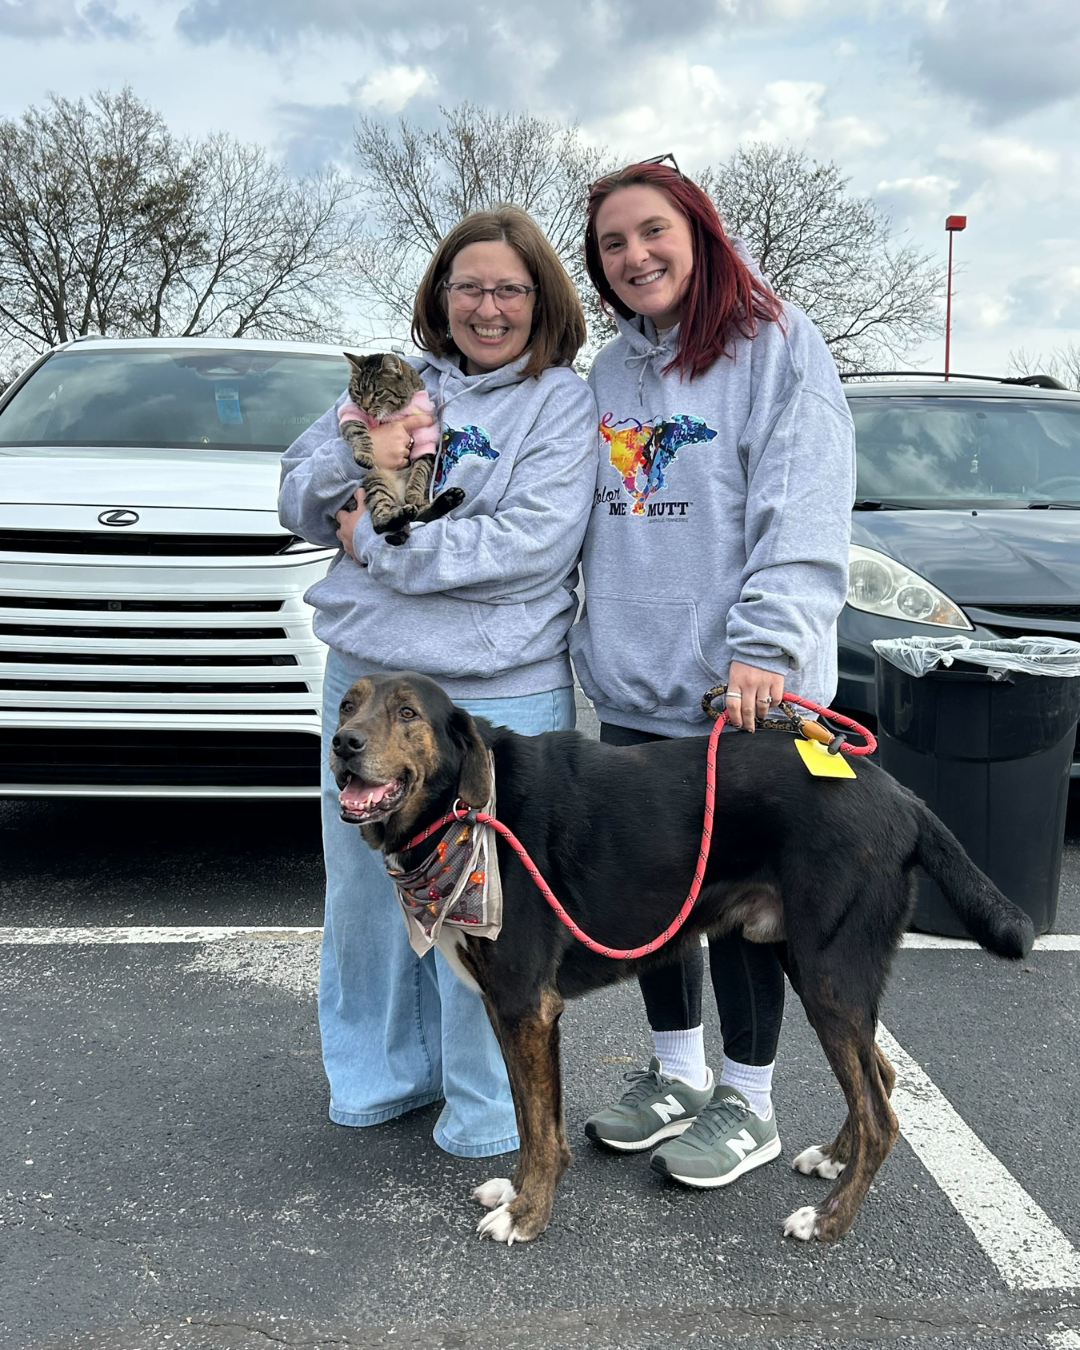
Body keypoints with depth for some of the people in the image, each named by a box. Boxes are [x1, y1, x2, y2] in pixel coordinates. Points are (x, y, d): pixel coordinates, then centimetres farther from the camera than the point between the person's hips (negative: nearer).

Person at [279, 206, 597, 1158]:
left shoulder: (563, 403, -2)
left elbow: (533, 543, -17)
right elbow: (299, 497, 10)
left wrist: (380, 541, -12)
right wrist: (360, 463, -12)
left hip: (498, 696, -5)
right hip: (363, 680, 5)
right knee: (364, 890, 16)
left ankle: (491, 1109, 22)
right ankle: (381, 1073, 37)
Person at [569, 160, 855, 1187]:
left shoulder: (775, 346, -6)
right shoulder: (609, 374, 14)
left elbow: (805, 510, -15)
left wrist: (767, 642, -25)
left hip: (742, 690, -6)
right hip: (632, 684, 6)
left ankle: (747, 1100, 22)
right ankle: (678, 1071, 33)